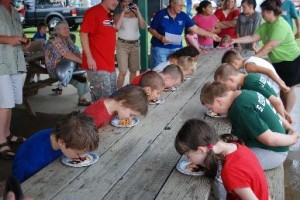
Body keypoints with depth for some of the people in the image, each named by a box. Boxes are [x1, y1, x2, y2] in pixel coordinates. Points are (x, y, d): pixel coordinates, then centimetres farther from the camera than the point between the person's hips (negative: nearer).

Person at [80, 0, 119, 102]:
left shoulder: (110, 15, 16)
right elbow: (83, 34, -16)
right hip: (97, 65, -9)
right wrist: (89, 58, -20)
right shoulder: (93, 12, -9)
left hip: (110, 64, 9)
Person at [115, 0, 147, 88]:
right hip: (122, 44, -3)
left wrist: (138, 12, -12)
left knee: (133, 70, 10)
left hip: (135, 44, 4)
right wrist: (123, 12, -18)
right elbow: (117, 27, -21)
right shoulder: (119, 16, -1)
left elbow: (144, 26, -8)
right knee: (123, 71, -9)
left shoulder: (136, 15, 6)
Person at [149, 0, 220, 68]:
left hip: (176, 48, 4)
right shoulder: (160, 14, -9)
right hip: (160, 48, -3)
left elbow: (196, 29, 1)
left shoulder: (183, 16, 0)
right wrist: (160, 37, -22)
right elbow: (151, 29, -4)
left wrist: (211, 35, -3)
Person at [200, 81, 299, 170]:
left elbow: (270, 139, -25)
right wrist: (290, 128, 10)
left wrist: (293, 139, -9)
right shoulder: (245, 93, 1)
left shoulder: (240, 110, -28)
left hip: (272, 152, -10)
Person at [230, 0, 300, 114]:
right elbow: (253, 38, 0)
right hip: (278, 61, 8)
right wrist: (235, 40, -8)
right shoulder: (266, 25, 1)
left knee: (288, 88, 4)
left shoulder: (280, 26, -27)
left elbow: (270, 46, -32)